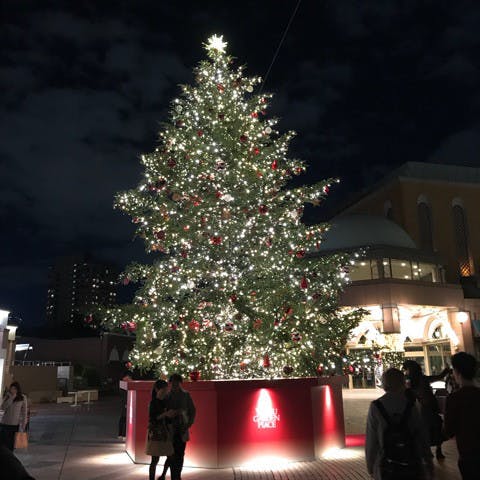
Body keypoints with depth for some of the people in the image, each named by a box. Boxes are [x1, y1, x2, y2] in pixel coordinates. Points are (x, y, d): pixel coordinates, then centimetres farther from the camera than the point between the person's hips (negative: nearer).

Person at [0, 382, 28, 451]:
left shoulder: (22, 398, -4)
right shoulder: (7, 396, 3)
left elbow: (24, 412, -2)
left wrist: (23, 425, -6)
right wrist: (11, 398, -17)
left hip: (15, 425, -2)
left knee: (11, 444, 1)